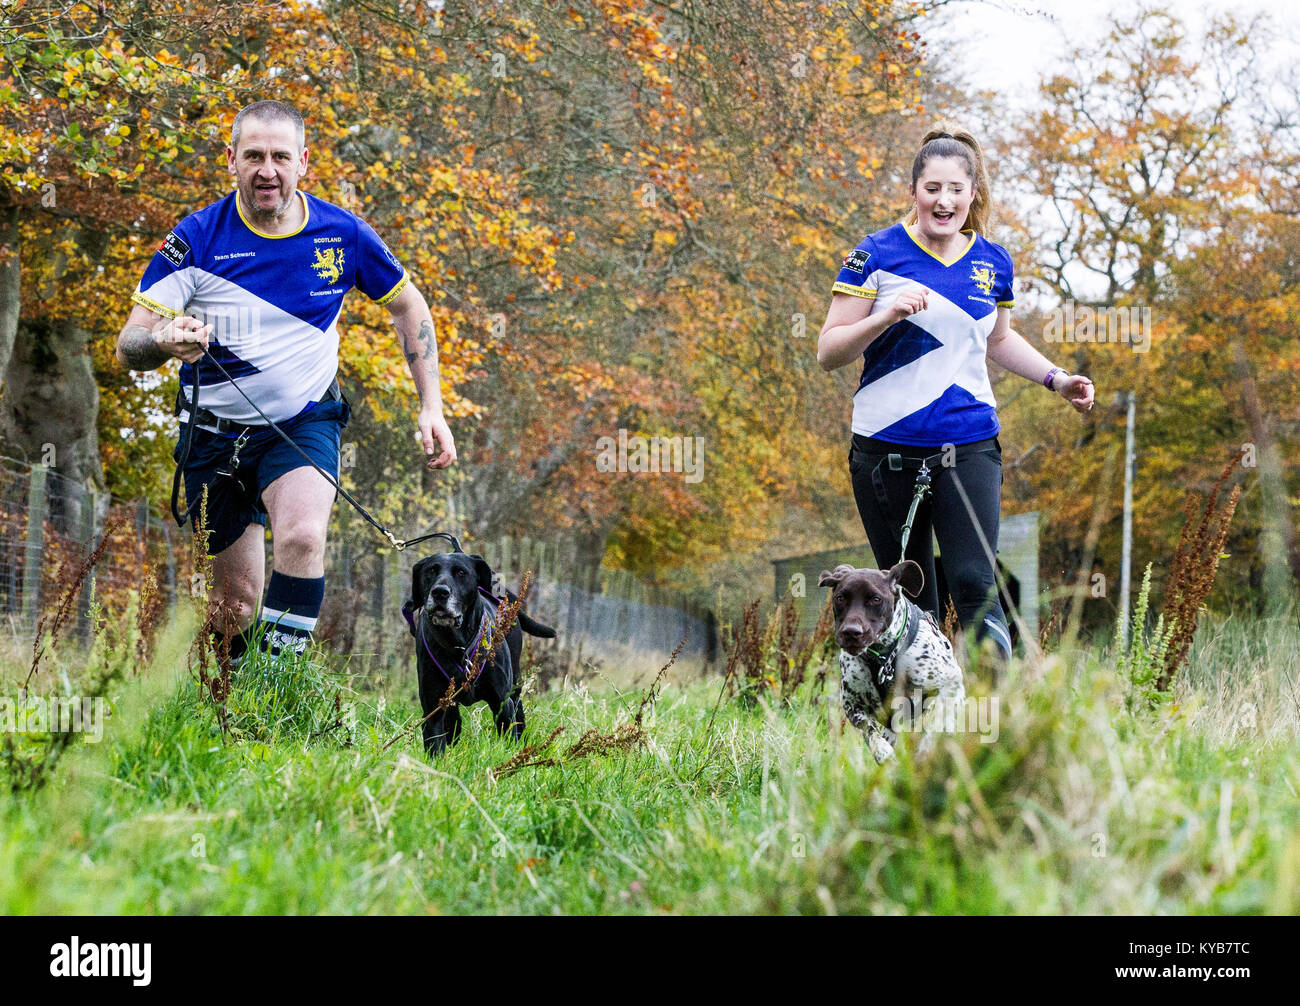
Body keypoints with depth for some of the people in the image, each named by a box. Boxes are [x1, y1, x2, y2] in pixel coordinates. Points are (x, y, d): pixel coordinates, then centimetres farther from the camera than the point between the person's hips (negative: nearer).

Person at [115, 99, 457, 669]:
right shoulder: (196, 238, -12)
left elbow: (407, 305, 10)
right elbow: (129, 344, -14)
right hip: (215, 432, 0)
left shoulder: (343, 235, -7)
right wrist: (165, 343, -39)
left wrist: (431, 407, 3)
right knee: (236, 601, 4)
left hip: (305, 423, 0)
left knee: (303, 536, -31)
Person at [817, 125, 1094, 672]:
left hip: (969, 447, 2)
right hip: (887, 449, -2)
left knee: (975, 586, -12)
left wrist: (1057, 378, 15)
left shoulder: (994, 262, 9)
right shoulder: (877, 254, -3)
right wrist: (887, 316, -20)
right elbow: (829, 352, -5)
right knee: (909, 602, 4)